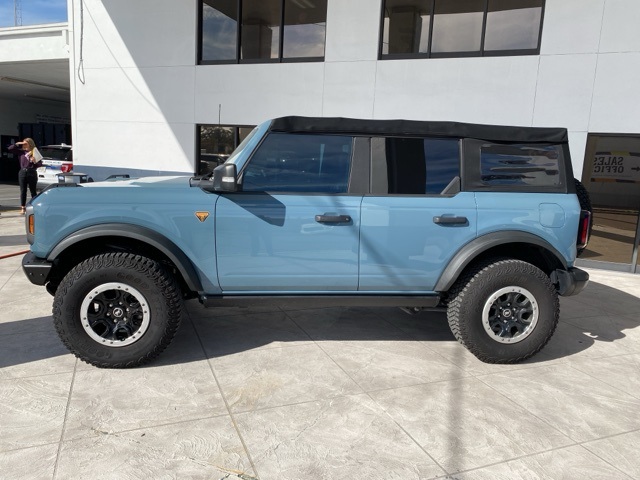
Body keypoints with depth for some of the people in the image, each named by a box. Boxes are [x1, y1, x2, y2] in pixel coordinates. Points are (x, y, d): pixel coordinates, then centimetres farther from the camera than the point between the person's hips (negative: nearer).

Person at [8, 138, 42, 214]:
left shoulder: (35, 153, -2)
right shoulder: (21, 152, 7)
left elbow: (40, 164, -5)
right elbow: (10, 148, 10)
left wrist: (35, 161, -24)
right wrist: (17, 144, 1)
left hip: (32, 173, -3)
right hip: (22, 173, 3)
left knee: (33, 191, 4)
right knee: (23, 191, 6)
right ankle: (22, 207, 11)